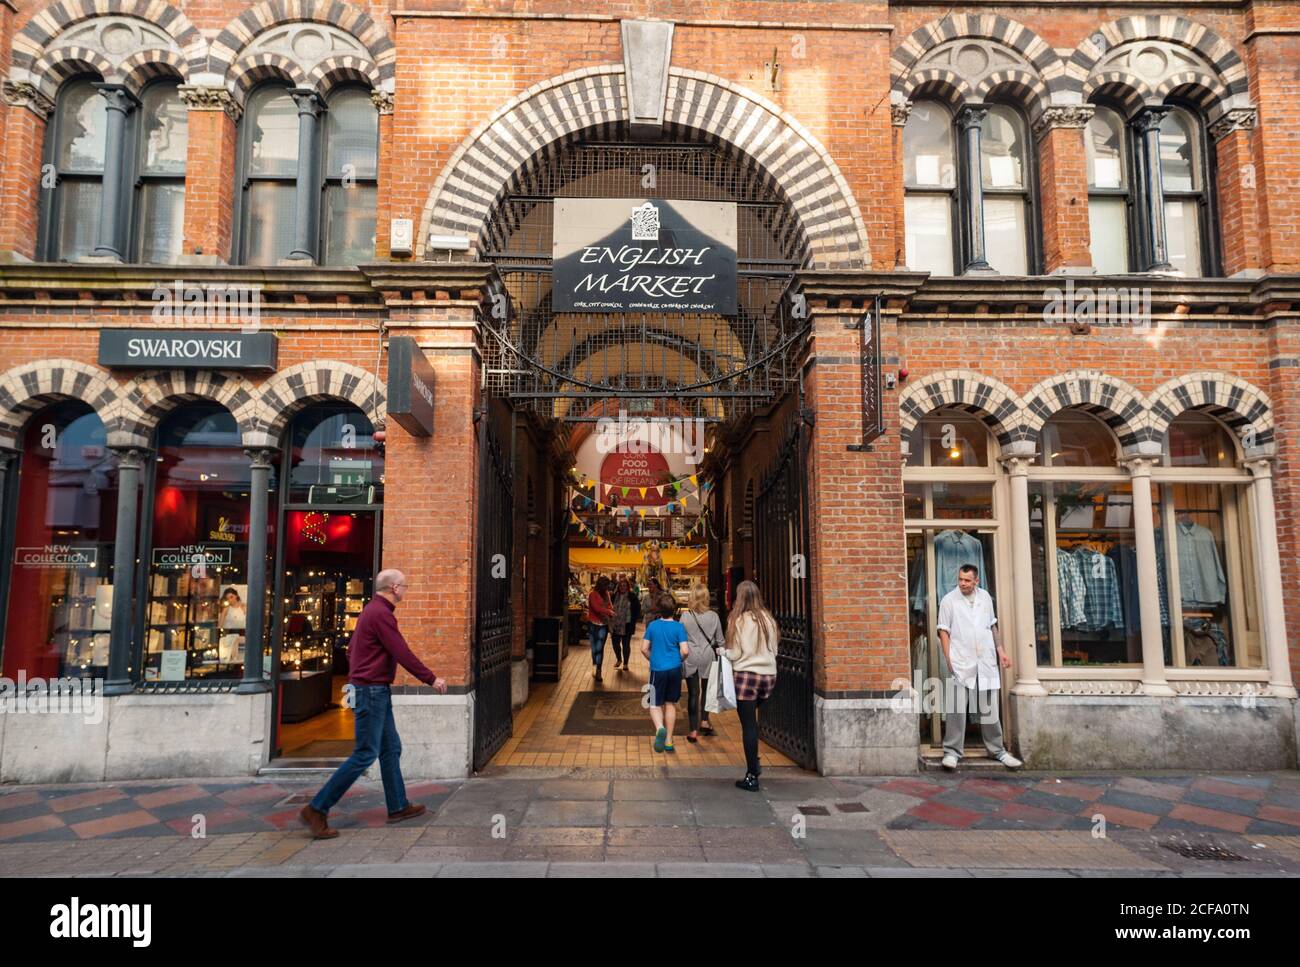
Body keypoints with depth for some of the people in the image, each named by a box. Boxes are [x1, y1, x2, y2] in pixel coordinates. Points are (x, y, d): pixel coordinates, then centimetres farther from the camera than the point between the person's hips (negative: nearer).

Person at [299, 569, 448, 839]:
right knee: (365, 754, -6)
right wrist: (432, 679, -11)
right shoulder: (381, 613, -18)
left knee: (391, 748, 14)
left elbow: (351, 648, 21)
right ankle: (316, 810, -1)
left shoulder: (372, 610, 13)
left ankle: (398, 807, 21)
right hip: (372, 691, -10)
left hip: (375, 692, 10)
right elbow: (402, 654, -19)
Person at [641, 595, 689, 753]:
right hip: (675, 669, 1)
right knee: (670, 704, 15)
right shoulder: (678, 627, -5)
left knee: (655, 705, 6)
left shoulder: (652, 626, -1)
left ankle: (660, 728, -25)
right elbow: (685, 651, -10)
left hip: (657, 669, -1)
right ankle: (668, 741, 19)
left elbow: (644, 649, 1)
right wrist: (680, 660, 10)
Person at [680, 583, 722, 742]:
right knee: (707, 689, 21)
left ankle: (694, 730, 4)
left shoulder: (685, 616, -7)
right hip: (708, 657, 1)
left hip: (690, 658, -1)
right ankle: (704, 721, 21)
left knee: (693, 693, 3)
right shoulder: (714, 616, -3)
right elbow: (719, 640, 4)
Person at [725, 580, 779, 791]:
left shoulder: (739, 620, -9)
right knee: (752, 721, 21)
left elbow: (734, 654, -6)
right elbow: (774, 649, 13)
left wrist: (724, 652, 13)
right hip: (769, 674, 5)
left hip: (747, 674, -5)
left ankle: (752, 776, 4)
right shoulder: (768, 619, 5)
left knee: (748, 725, 0)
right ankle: (754, 764, 20)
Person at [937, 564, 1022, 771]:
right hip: (960, 663, -4)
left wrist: (1001, 651, 12)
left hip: (985, 662, 4)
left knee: (989, 709, 10)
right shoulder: (949, 600, -3)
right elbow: (944, 631, -4)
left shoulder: (985, 597, 9)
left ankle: (997, 750, 22)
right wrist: (949, 659, -11)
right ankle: (952, 751, 3)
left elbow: (993, 626, 18)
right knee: (956, 710, -5)